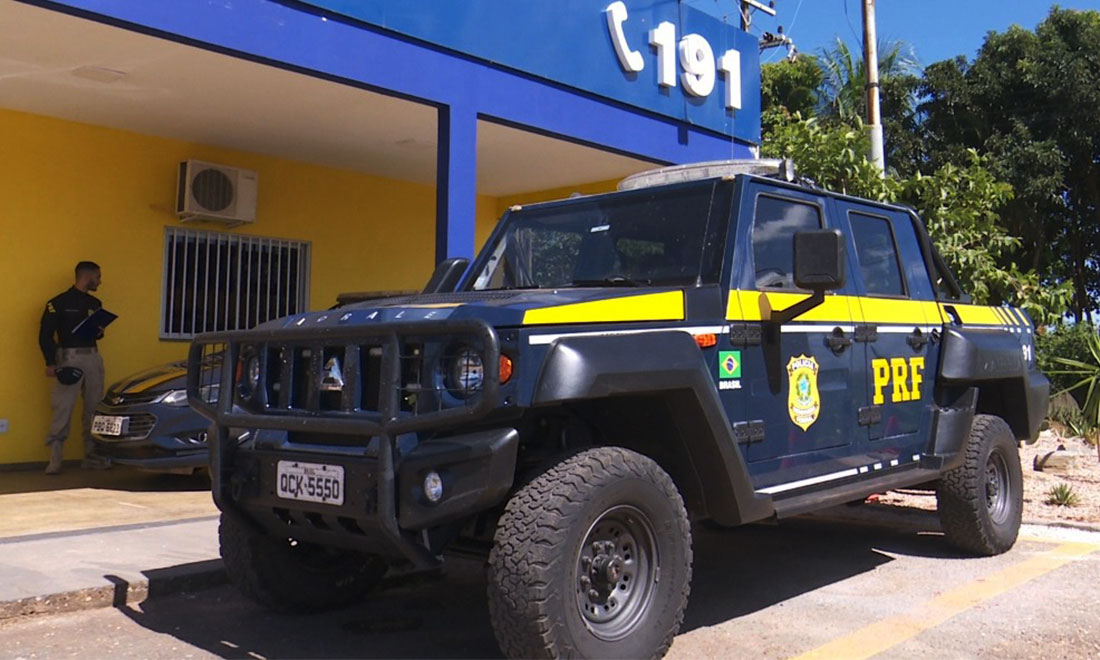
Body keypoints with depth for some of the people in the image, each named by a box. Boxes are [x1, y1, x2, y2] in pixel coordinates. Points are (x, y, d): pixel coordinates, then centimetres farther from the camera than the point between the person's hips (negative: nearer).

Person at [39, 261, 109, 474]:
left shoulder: (95, 303, 16)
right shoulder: (59, 303, -3)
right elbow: (45, 334, -5)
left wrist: (99, 333, 2)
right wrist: (50, 363, -13)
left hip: (93, 358, 6)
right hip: (69, 358, -6)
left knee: (94, 409, 7)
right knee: (62, 410, -8)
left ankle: (92, 457, 15)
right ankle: (55, 460, -3)